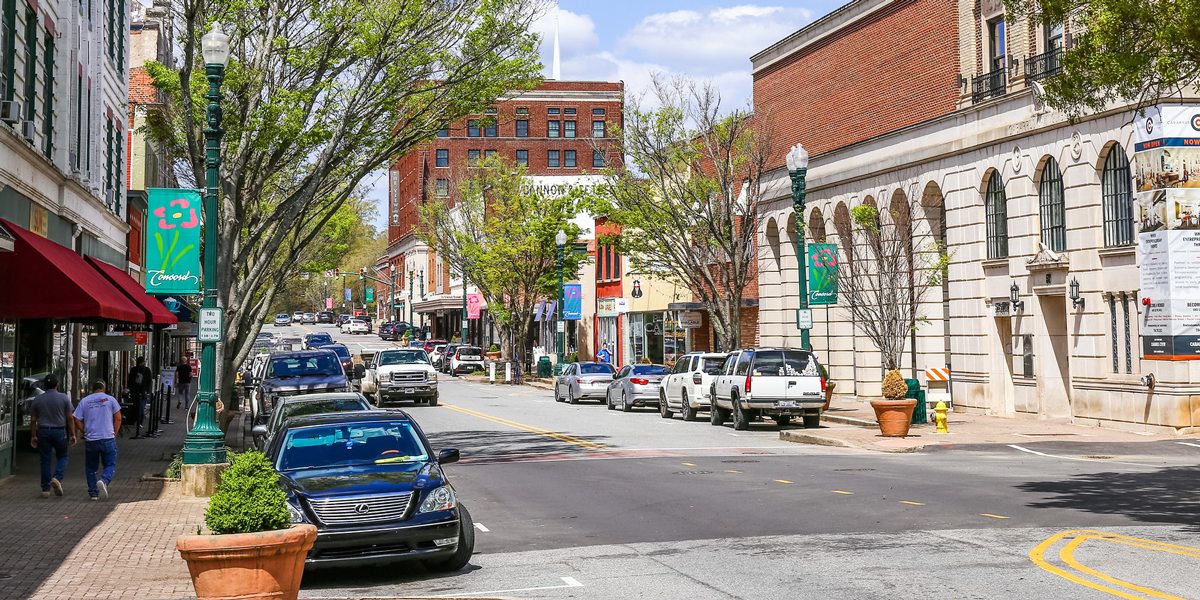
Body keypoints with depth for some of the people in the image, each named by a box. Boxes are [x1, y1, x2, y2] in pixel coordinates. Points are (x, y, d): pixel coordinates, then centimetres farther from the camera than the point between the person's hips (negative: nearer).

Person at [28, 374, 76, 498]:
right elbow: (70, 418, -2)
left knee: (45, 461, 6)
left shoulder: (37, 399, 3)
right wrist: (72, 434, 4)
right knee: (62, 457, 14)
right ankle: (57, 478, -11)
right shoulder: (64, 398, -3)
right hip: (59, 431, -2)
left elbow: (33, 420, 6)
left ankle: (45, 489, 5)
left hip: (43, 432, 2)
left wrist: (34, 436, 14)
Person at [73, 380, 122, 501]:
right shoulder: (110, 399, 2)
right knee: (110, 465, 7)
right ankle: (104, 481, -22)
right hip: (108, 439, -2)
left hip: (90, 440, 2)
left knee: (91, 468, 12)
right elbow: (118, 418, 0)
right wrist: (114, 434, 10)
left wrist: (86, 432, 14)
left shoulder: (84, 401, 6)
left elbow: (78, 420, 3)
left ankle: (93, 493, 10)